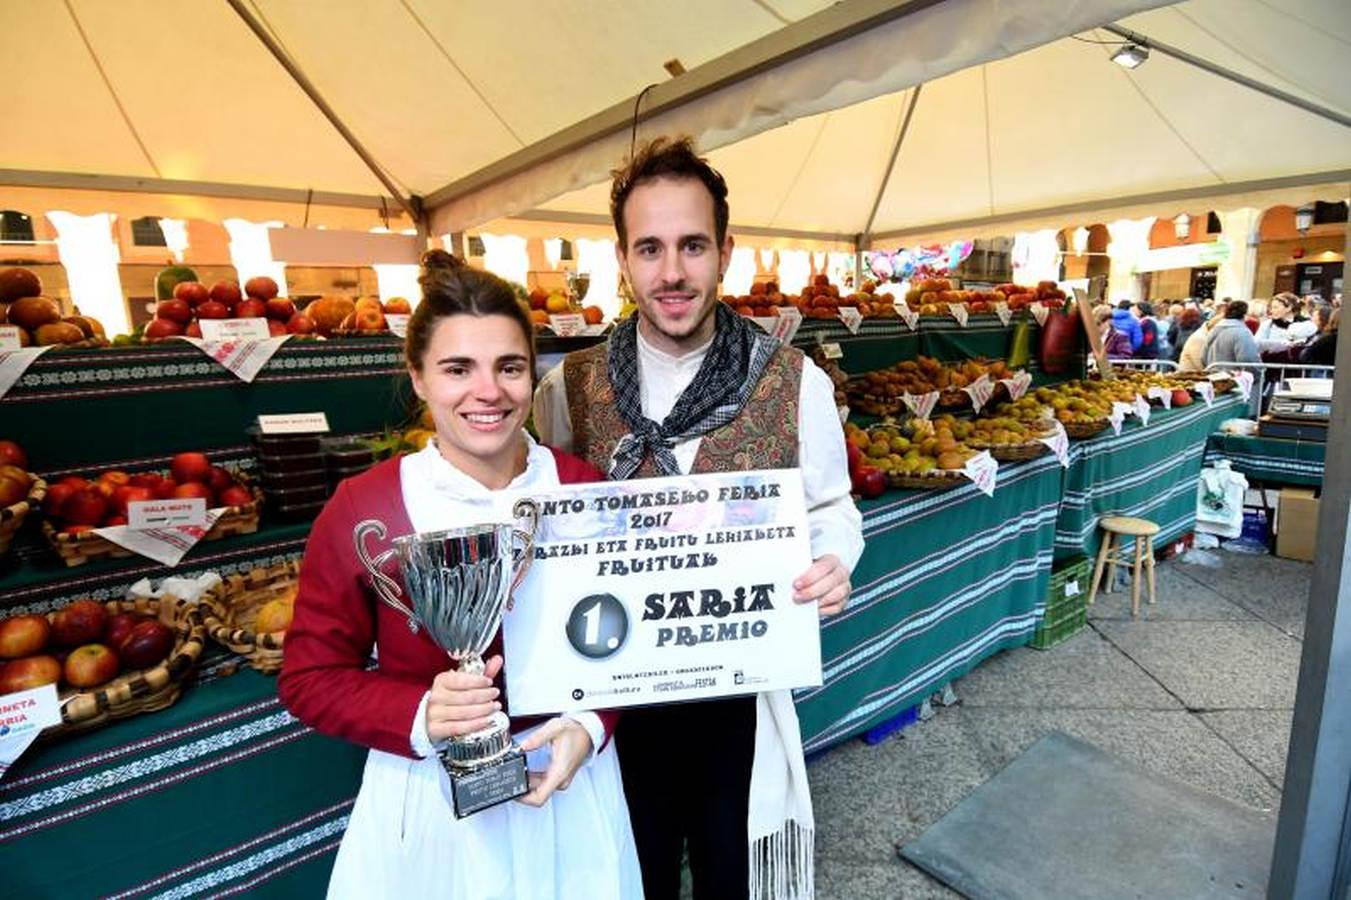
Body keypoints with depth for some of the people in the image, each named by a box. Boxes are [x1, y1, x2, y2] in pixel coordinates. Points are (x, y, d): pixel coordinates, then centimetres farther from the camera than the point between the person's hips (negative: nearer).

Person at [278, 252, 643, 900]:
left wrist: (588, 726, -17)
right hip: (430, 802, -1)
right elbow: (310, 679, -7)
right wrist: (422, 719, -21)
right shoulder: (361, 510, -15)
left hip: (567, 783, 2)